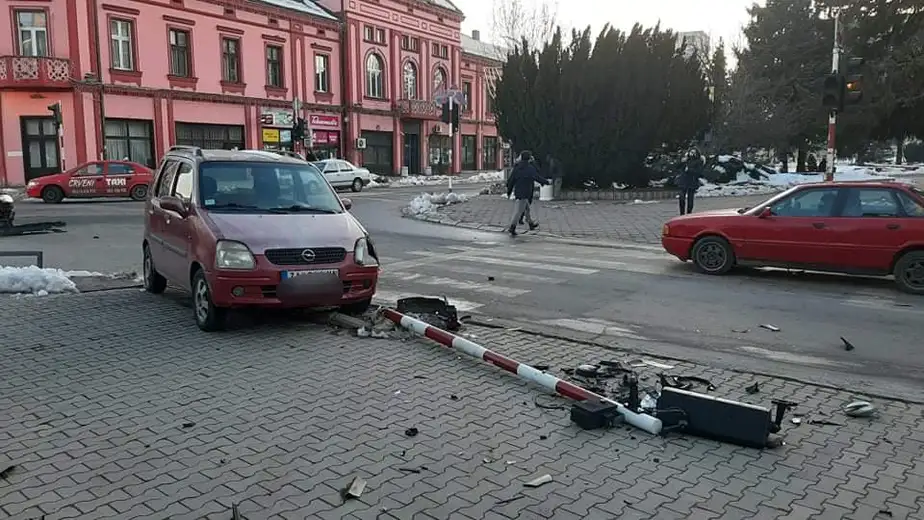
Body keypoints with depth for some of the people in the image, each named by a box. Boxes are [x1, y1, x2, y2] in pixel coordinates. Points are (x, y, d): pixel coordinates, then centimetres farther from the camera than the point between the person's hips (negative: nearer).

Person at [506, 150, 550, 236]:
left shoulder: (516, 167, 5)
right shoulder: (530, 168, -13)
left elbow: (510, 180, 7)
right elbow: (537, 177, -13)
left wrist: (509, 191, 14)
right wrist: (546, 181, 4)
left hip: (517, 191, 8)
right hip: (525, 192, -8)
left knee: (526, 208, 23)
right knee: (519, 210, -6)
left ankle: (531, 224, 37)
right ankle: (512, 228, -10)